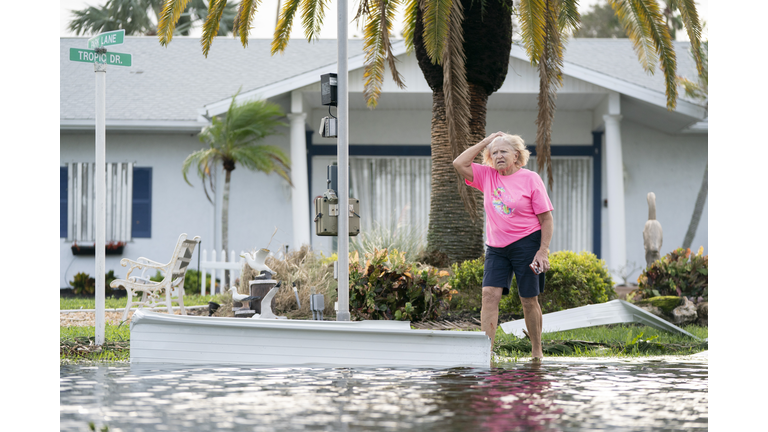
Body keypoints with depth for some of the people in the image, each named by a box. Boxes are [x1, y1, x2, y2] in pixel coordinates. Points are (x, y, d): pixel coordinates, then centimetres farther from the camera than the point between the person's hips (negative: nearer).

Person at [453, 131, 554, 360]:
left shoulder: (530, 179, -4)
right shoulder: (487, 176, 7)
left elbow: (546, 218, -4)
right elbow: (459, 164, -2)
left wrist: (543, 251, -12)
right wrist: (484, 142, 0)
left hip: (526, 244, -4)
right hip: (496, 247, 4)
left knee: (529, 299, 2)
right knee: (490, 294, -12)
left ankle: (537, 351, 15)